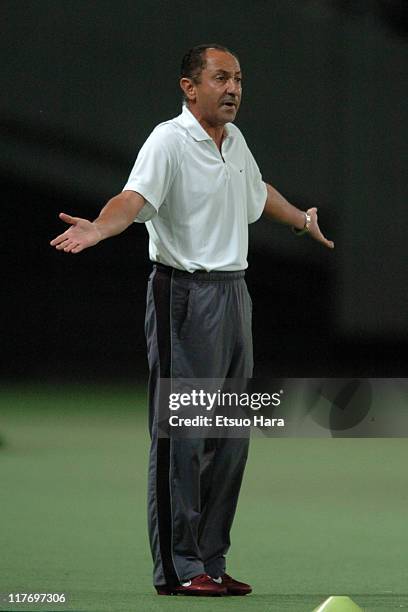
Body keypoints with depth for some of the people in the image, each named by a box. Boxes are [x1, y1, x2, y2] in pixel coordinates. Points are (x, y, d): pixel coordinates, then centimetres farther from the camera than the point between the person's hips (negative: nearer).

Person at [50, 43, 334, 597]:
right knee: (182, 434, -7)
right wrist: (97, 229, -48)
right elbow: (135, 197, -28)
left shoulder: (235, 140, 12)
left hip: (234, 295, 8)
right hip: (186, 295, -8)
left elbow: (258, 192, 33)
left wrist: (302, 219, 48)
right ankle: (177, 567, -4)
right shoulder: (168, 141, -12)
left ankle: (211, 561, 18)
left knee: (230, 438, 10)